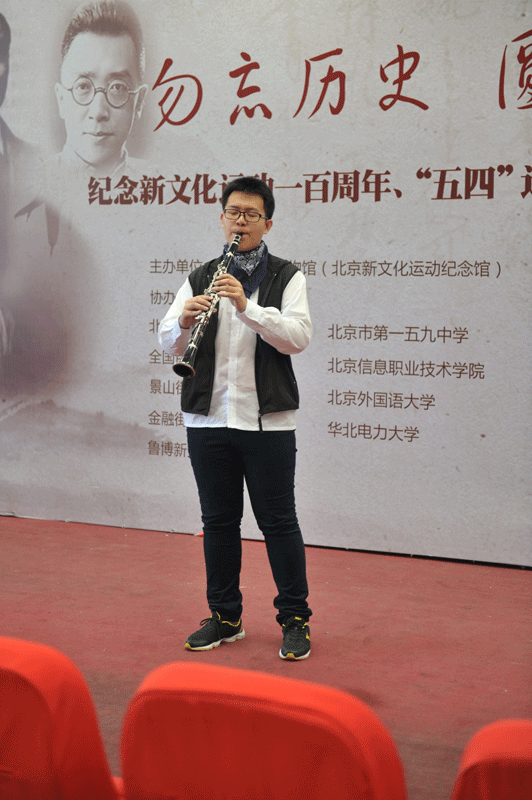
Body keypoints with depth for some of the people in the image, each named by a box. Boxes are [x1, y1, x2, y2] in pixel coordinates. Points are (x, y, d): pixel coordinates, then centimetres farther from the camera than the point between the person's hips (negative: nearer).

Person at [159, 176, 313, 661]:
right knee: (219, 521, 11)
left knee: (278, 521, 2)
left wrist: (247, 307, -26)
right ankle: (225, 617, 24)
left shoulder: (287, 278, 2)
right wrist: (185, 321, -20)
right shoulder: (199, 279, 11)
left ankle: (295, 619, 14)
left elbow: (299, 337, -13)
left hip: (267, 421, -3)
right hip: (208, 419, 3)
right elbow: (168, 343, 3)